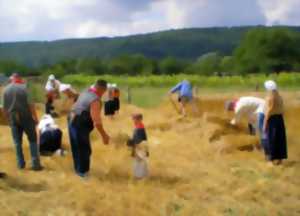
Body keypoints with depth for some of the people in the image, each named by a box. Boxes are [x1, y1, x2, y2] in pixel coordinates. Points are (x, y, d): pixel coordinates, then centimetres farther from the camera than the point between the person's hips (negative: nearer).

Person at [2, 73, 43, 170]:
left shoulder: (6, 89, 5)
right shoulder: (24, 87, -7)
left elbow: (4, 107, 7)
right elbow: (30, 104, -13)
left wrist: (9, 117, 17)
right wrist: (35, 117, -7)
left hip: (13, 118, 3)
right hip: (26, 117, -3)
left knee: (17, 142, 12)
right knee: (32, 139, 6)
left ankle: (21, 164, 16)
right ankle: (35, 163, 1)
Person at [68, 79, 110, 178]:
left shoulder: (85, 92, 7)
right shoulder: (95, 100, -21)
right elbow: (96, 121, -27)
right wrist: (104, 135, -17)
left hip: (72, 122, 9)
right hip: (80, 125, -9)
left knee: (76, 147, 23)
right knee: (84, 149, 8)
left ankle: (78, 168, 38)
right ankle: (82, 171, 22)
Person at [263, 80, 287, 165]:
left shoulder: (270, 98, -15)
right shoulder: (279, 97, 8)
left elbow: (268, 112, -17)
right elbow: (281, 110, 10)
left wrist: (264, 124, -13)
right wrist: (280, 119, 18)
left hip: (272, 120, -7)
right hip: (280, 119, 7)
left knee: (272, 140, 0)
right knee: (280, 138, 11)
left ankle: (275, 158, 2)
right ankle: (280, 158, 15)